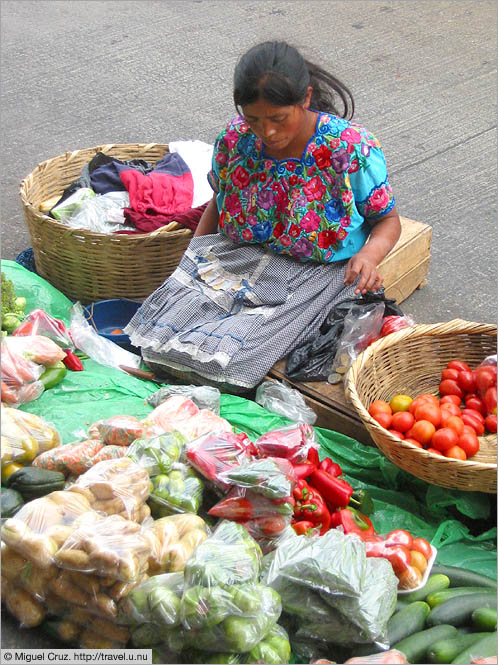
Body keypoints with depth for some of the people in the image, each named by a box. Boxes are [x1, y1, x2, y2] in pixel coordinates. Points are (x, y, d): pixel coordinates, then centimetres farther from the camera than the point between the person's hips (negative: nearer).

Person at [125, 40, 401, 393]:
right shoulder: (235, 138, -6)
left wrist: (370, 254, -25)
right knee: (160, 331, -20)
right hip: (239, 256, 4)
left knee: (234, 355, -26)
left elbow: (388, 221, -3)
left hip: (319, 271, -3)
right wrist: (193, 256, 0)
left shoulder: (351, 148, -17)